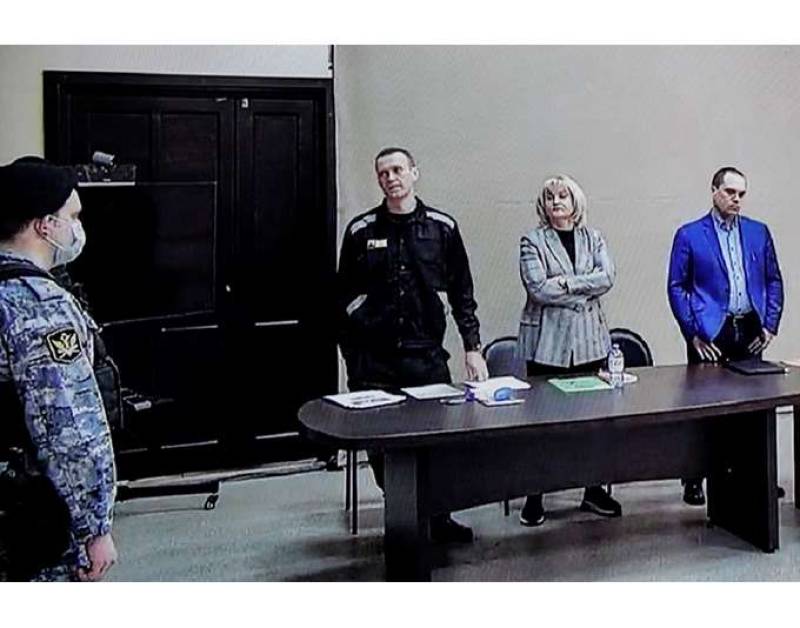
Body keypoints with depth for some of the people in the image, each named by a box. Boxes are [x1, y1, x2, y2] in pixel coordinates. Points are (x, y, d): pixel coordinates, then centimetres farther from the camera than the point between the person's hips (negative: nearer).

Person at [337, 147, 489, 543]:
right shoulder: (361, 231, 4)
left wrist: (472, 348, 4)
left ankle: (438, 517, 20)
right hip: (374, 362, 0)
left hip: (428, 357, 0)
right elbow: (346, 296, 8)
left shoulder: (442, 228, 5)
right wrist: (351, 357, 5)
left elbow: (462, 294, 9)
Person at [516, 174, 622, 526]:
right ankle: (534, 496, 8)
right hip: (547, 342, -3)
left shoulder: (593, 239, 13)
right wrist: (582, 295, -7)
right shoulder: (532, 241, 2)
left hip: (589, 341, 3)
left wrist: (566, 283, -12)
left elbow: (607, 277, -3)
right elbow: (538, 288, -11)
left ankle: (593, 491, 18)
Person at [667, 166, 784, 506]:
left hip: (750, 331, 4)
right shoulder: (689, 235, -1)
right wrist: (693, 333, -8)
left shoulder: (759, 232, 11)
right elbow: (676, 287, -2)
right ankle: (694, 480, 10)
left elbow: (774, 280, 14)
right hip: (710, 334, -4)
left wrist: (770, 325, 4)